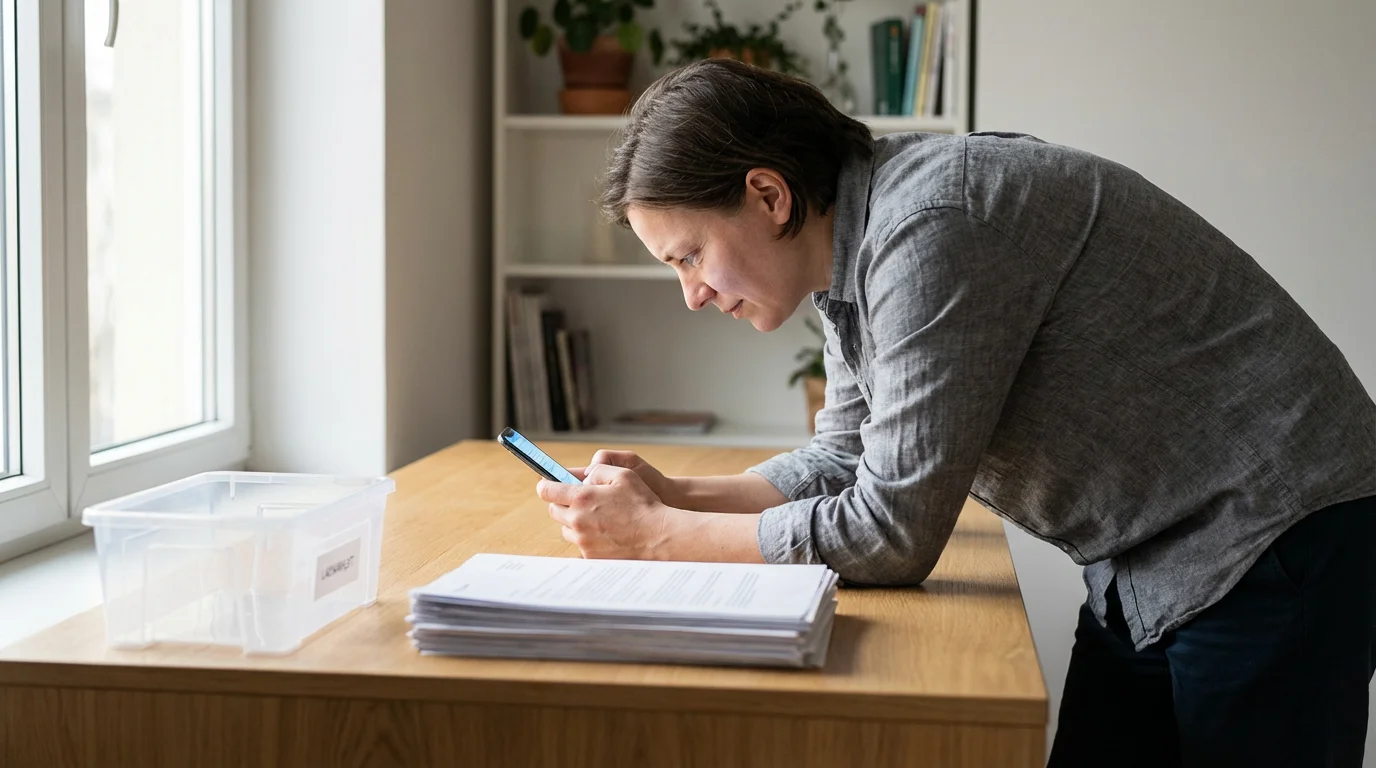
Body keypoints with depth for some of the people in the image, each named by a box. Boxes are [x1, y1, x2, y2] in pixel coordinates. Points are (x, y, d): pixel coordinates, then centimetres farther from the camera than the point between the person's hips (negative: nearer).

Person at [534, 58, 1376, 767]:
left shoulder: (929, 226, -27)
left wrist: (658, 537, -16)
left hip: (1274, 546, -9)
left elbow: (893, 532, -25)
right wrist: (677, 497, 0)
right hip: (1147, 566, 9)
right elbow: (846, 460, 15)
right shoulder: (856, 247, 4)